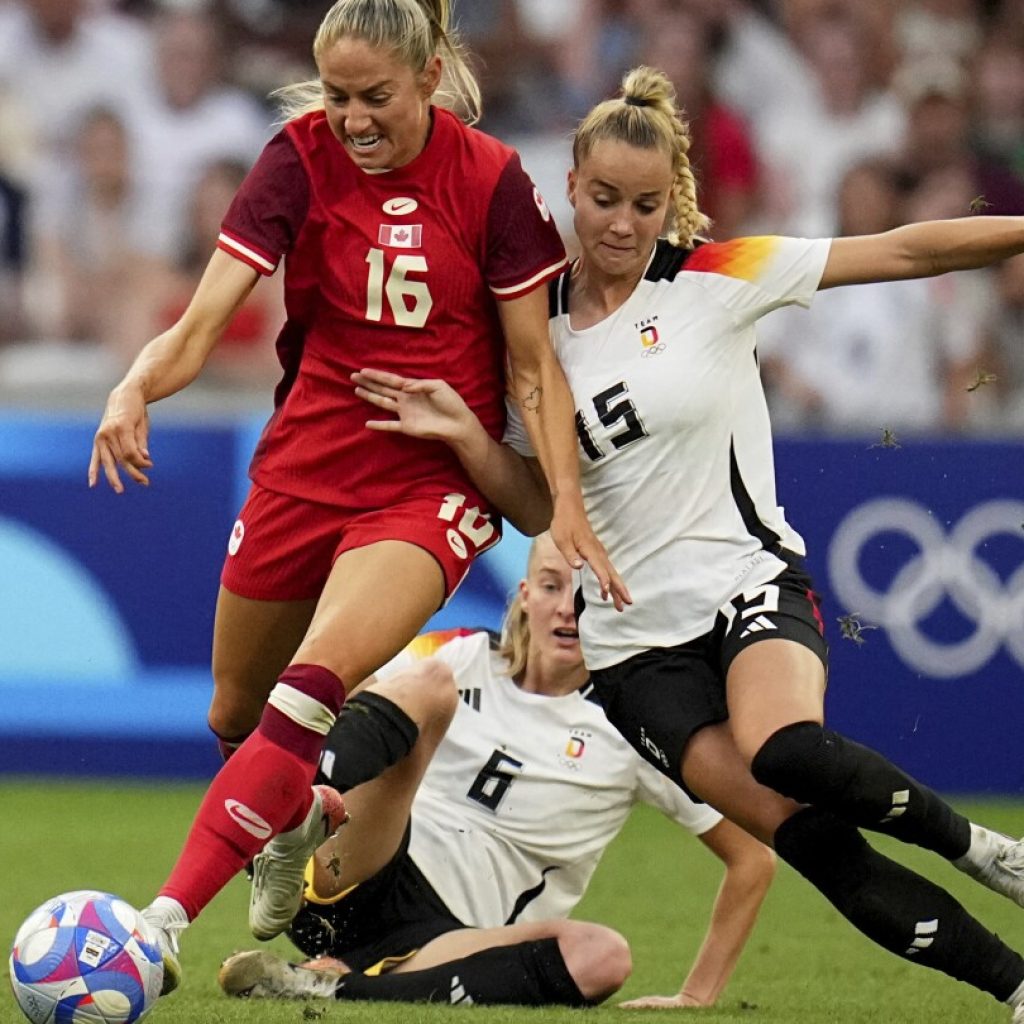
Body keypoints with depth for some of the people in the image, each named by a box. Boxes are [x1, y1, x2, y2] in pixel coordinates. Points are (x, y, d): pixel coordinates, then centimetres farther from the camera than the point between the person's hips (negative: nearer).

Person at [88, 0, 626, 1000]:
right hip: (302, 467, 3)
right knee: (235, 716, 15)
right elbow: (202, 321, -16)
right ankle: (300, 818, 51)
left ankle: (167, 916, -30)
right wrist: (135, 389, -36)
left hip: (433, 486, -3)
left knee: (315, 682, -26)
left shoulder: (490, 180, -9)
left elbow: (533, 366, -1)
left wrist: (567, 507, -9)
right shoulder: (302, 158, -8)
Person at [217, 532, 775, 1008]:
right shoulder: (462, 658, 10)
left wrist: (696, 997, 4)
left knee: (604, 955, -31)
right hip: (348, 887, 0)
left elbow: (753, 857, 9)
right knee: (429, 685, -19)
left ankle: (336, 986, -37)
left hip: (448, 940, 0)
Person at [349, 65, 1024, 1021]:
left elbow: (901, 251, -5)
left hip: (747, 580, -2)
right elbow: (539, 507, 11)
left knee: (787, 750, -35)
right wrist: (466, 438, -6)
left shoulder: (716, 278, -3)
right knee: (805, 833, -16)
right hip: (630, 637, 3)